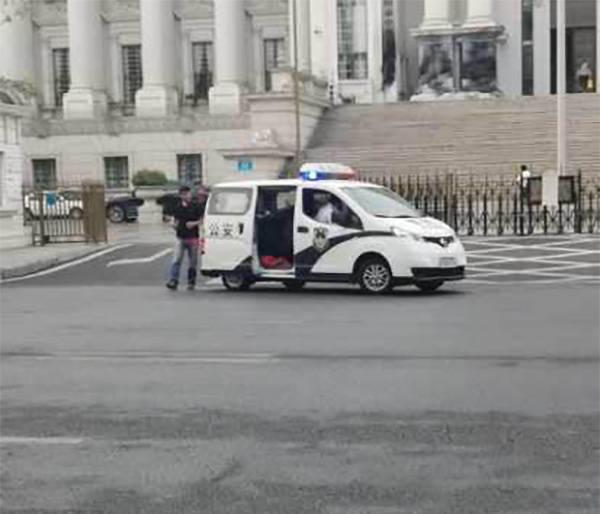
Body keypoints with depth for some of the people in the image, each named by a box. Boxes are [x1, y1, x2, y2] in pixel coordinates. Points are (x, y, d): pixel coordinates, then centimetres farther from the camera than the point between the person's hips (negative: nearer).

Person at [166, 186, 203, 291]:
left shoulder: (196, 206, -2)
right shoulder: (177, 208, 9)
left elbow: (202, 220, 0)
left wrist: (194, 223, -18)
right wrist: (174, 224, -4)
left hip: (193, 238, -2)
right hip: (181, 238, 2)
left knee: (192, 262, 6)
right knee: (176, 260, -9)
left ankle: (191, 282, 17)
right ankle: (173, 281, -12)